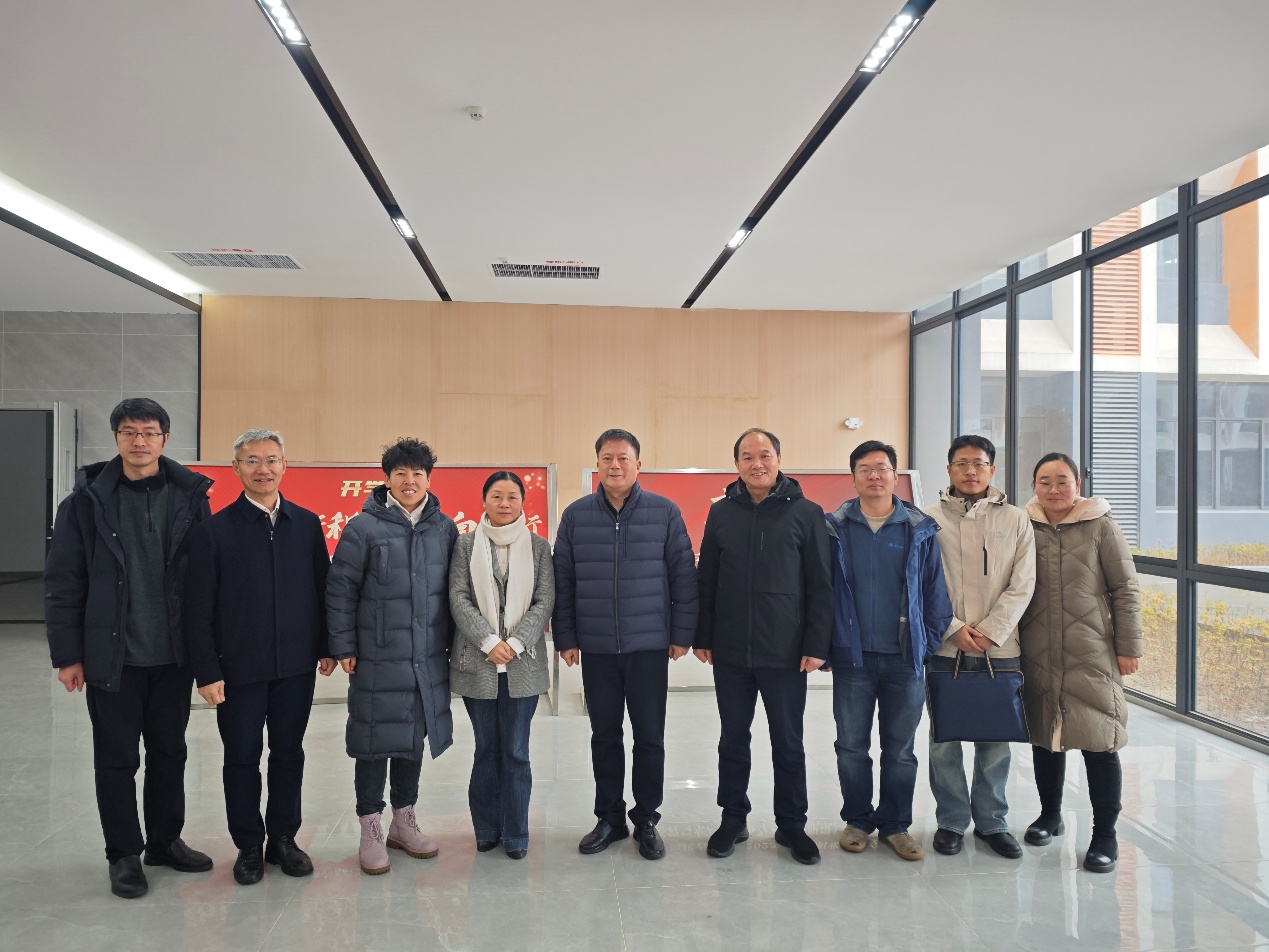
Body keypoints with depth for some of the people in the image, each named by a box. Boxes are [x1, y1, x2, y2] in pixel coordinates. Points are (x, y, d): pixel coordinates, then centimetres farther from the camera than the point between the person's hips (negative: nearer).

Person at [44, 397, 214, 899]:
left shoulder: (189, 496, -1)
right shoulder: (88, 499, -4)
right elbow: (63, 582, -3)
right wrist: (67, 654, -5)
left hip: (174, 654, 2)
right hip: (112, 655, -1)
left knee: (170, 753, 15)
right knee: (117, 759, 10)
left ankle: (166, 840, 32)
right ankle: (124, 854, 26)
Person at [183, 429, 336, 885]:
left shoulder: (307, 524, 3)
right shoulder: (214, 530, -5)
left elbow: (322, 588, 6)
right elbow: (198, 607, -6)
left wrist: (327, 647, 3)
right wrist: (207, 671, -9)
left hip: (296, 664, 2)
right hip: (239, 668, -2)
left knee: (288, 753, 13)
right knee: (242, 758, 9)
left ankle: (283, 838, 28)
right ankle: (248, 846, 26)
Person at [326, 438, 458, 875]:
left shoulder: (444, 528, 3)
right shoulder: (363, 528, -8)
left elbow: (455, 590, 9)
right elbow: (340, 589, -5)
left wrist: (454, 642, 8)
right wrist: (343, 647, -6)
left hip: (429, 658, 4)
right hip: (378, 659, -4)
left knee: (414, 736, 15)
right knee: (375, 739, 5)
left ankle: (404, 821, 31)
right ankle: (371, 830, 22)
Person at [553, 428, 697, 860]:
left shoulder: (665, 512, -2)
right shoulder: (575, 516, 3)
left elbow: (684, 576, 0)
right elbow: (563, 581, 5)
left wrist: (682, 634, -2)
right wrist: (566, 639, 2)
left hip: (649, 646, -1)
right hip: (595, 648, 2)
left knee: (649, 737, 6)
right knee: (604, 735, 11)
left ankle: (646, 820, 22)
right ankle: (609, 817, 26)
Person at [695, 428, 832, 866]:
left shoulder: (806, 513, -2)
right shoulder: (722, 512, 5)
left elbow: (820, 585, -3)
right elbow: (706, 579, 8)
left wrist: (816, 645, -8)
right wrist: (702, 637, 4)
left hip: (786, 653, -2)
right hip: (730, 653, 2)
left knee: (788, 743, 10)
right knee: (732, 739, 13)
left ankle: (791, 824, 26)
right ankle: (733, 820, 28)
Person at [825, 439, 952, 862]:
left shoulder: (920, 530, 2)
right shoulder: (835, 528, 0)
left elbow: (934, 590, 4)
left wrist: (931, 642, -1)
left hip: (905, 658, 1)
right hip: (852, 656, 0)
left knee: (900, 749, 11)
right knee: (852, 746, 10)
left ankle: (895, 824, 26)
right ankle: (857, 820, 27)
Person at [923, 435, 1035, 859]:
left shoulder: (1015, 520, 6)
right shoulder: (929, 519, 1)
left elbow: (1021, 585, 1)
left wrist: (990, 632, -9)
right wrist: (954, 629, -11)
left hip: (999, 649, 1)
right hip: (944, 648, -1)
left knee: (995, 740, 9)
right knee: (944, 739, 5)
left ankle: (992, 821, 26)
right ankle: (951, 821, 21)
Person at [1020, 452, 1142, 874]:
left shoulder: (1100, 526, -1)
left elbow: (1125, 589, 0)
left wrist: (1128, 647, -3)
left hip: (1092, 655, -2)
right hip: (1038, 657, 3)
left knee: (1099, 743, 0)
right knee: (1044, 738, 13)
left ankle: (1105, 835, 15)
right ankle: (1050, 815, 33)